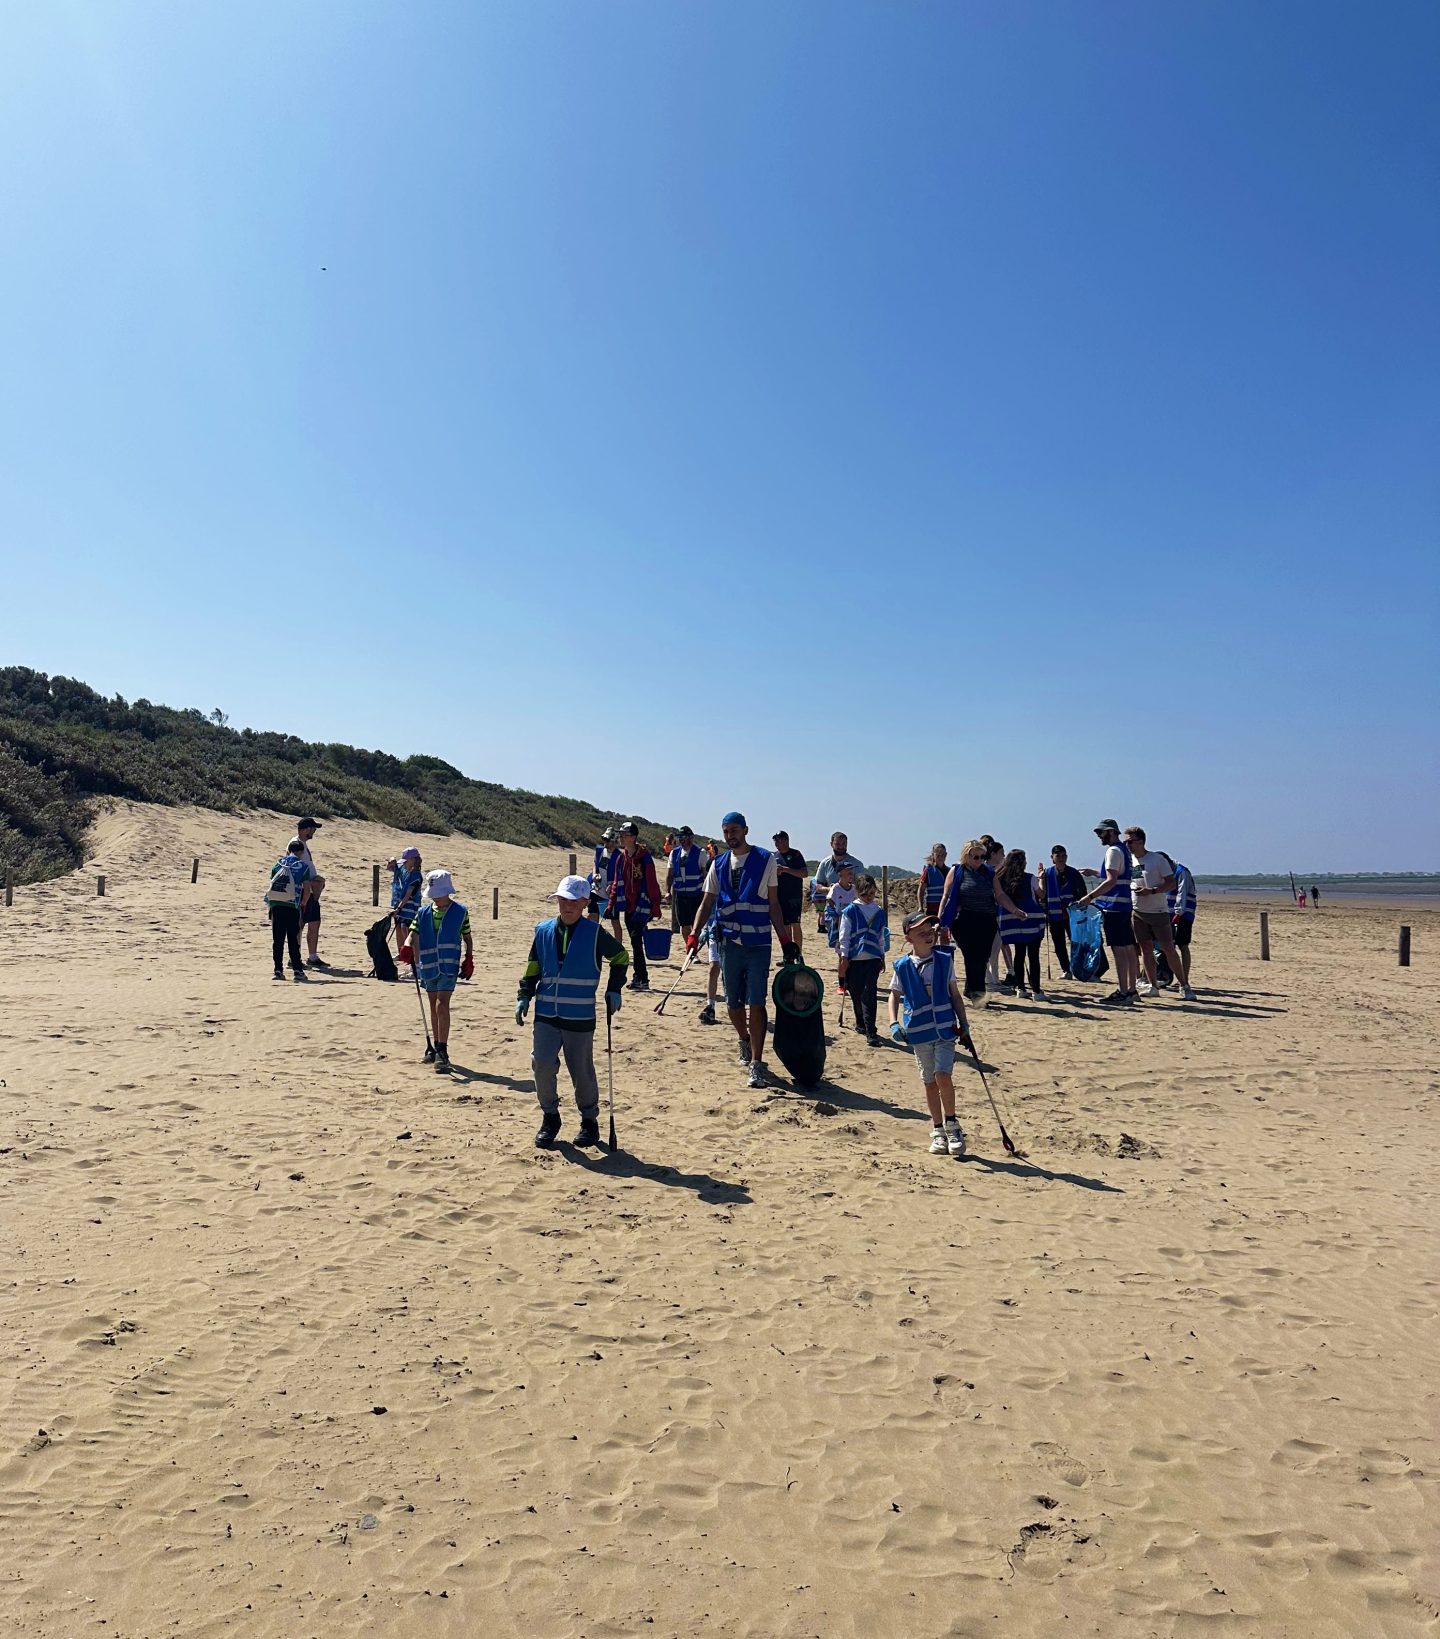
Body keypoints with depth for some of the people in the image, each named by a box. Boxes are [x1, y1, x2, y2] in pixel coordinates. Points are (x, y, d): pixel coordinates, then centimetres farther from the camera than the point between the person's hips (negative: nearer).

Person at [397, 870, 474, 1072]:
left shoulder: (460, 912, -1)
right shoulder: (423, 912, 7)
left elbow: (467, 938, 7)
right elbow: (414, 934, 1)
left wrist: (469, 960, -1)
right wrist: (407, 948, -20)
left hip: (449, 966, -5)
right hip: (428, 966, 5)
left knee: (442, 1005, -16)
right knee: (434, 1007, 15)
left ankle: (442, 1052, -14)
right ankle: (436, 1047, 28)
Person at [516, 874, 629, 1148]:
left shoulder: (594, 933, -4)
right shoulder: (544, 931, 4)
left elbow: (620, 956, 8)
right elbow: (533, 968, 13)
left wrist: (614, 990, 3)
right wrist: (524, 997, 5)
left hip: (580, 1018, -2)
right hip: (546, 1015, 2)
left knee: (582, 1071, 5)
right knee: (542, 1064, -9)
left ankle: (589, 1120, 25)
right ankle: (550, 1117, 12)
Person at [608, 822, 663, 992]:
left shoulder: (645, 857, -11)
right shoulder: (621, 858, 10)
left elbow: (652, 883, -12)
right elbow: (616, 883, 16)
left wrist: (655, 906, -14)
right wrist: (612, 905, 12)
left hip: (641, 906, -7)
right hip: (627, 906, 7)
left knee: (636, 940, -10)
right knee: (635, 942, 10)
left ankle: (641, 978, -5)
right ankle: (641, 978, 16)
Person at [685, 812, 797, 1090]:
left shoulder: (765, 860, 1)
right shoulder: (719, 864, 9)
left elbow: (773, 905, 3)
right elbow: (707, 903, 10)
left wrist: (784, 940, -1)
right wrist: (694, 934, -5)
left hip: (758, 943, -3)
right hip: (729, 942, 4)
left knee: (756, 1003, -9)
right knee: (733, 1002, 11)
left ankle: (756, 1063, -6)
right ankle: (744, 1041, 37)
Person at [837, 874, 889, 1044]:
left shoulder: (879, 912, 9)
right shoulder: (850, 911, -1)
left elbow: (882, 936, 17)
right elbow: (844, 935, -1)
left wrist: (882, 956, 18)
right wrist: (844, 957, -4)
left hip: (873, 958, 1)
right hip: (854, 958, -1)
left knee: (869, 994, -8)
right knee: (856, 993, 8)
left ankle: (870, 1031, -9)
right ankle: (860, 1023, 29)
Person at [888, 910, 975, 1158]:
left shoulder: (945, 959, -1)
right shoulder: (903, 966, -3)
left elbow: (955, 994, 6)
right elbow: (894, 995, 9)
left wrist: (964, 1026, 4)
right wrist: (894, 1024, -5)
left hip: (946, 1028, -1)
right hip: (919, 1032, 1)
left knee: (942, 1075, -15)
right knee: (930, 1081, 9)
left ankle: (951, 1124, 4)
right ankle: (938, 1131, 22)